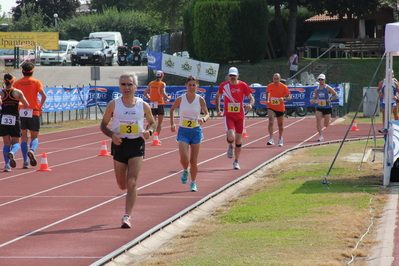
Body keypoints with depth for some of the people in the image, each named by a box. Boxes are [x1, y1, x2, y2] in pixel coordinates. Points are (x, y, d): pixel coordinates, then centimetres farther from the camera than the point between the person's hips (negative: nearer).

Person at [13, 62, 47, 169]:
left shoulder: (17, 83, 4)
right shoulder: (36, 82, 0)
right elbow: (44, 95, -13)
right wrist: (40, 107, -2)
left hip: (21, 112, 1)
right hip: (34, 112, -1)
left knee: (24, 137, 9)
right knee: (34, 137, 9)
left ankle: (25, 161, 1)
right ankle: (31, 150, -23)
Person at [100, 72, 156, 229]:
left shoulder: (143, 106, 0)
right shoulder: (113, 105, -2)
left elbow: (152, 123, 15)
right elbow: (103, 125, 5)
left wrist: (149, 131, -7)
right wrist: (112, 135, -15)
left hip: (137, 145, -1)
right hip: (119, 144, 1)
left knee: (131, 183, -11)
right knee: (122, 186, 9)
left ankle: (127, 216, -10)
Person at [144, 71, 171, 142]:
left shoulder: (151, 83, 8)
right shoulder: (162, 84, -5)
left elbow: (145, 93, 4)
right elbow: (163, 93, -19)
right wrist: (168, 98, -1)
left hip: (152, 104, 4)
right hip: (160, 104, -4)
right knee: (160, 122, 6)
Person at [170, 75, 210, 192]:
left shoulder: (200, 100, -4)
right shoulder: (180, 99, -4)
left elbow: (207, 113, 5)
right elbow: (172, 109, 14)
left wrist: (204, 119, -17)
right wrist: (172, 124, 7)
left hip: (196, 131, 0)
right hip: (183, 131, 0)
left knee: (193, 160, 4)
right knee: (184, 158, -15)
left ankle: (193, 183, 21)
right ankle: (185, 171, 20)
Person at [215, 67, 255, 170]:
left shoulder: (243, 85, -4)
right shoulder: (223, 85, -3)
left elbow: (251, 98, 4)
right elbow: (217, 96, 16)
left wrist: (250, 105, -19)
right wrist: (218, 110, 9)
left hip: (240, 116, 1)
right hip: (228, 116, -1)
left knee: (238, 140, 6)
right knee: (231, 137, -22)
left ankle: (236, 162, 23)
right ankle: (230, 147, 14)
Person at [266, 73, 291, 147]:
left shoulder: (284, 87, -9)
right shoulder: (270, 86, -3)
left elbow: (289, 97, -5)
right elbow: (267, 92, 18)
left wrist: (284, 99, -26)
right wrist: (267, 100, 4)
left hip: (280, 108, 0)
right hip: (271, 107, 0)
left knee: (280, 124, 14)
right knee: (271, 122, -21)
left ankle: (280, 139, 35)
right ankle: (271, 139, -24)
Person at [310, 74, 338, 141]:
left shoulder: (328, 88, -9)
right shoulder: (316, 89, 3)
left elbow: (336, 95, -7)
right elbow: (315, 98, 15)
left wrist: (331, 99, -25)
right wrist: (313, 101, -9)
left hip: (327, 108, -3)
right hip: (319, 108, 3)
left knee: (326, 125, 5)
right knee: (318, 121, -19)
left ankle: (329, 119, 41)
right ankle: (320, 136, -13)